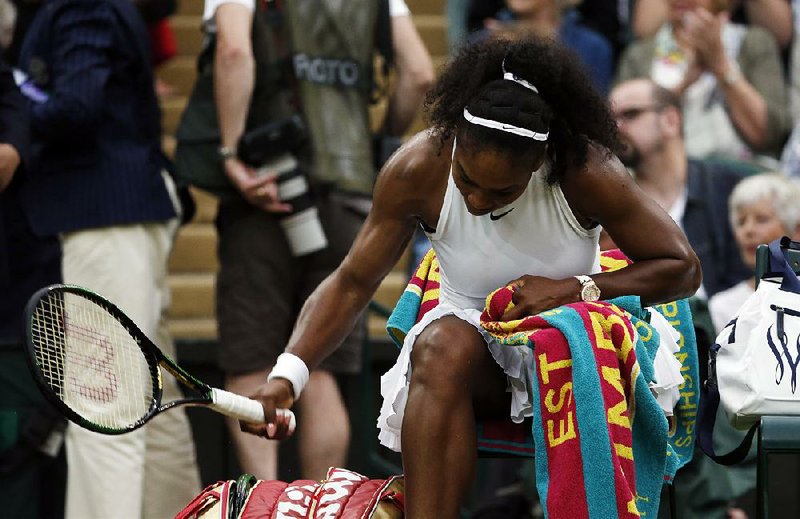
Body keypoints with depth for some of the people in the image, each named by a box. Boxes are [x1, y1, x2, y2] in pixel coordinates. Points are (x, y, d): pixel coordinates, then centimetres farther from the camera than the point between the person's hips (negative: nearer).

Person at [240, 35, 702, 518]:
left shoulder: (586, 172, -19)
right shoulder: (419, 169, -15)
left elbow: (683, 269, -10)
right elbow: (352, 283, -10)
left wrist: (574, 289, -24)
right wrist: (286, 377, -24)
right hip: (470, 333, 1)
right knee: (444, 346, -35)